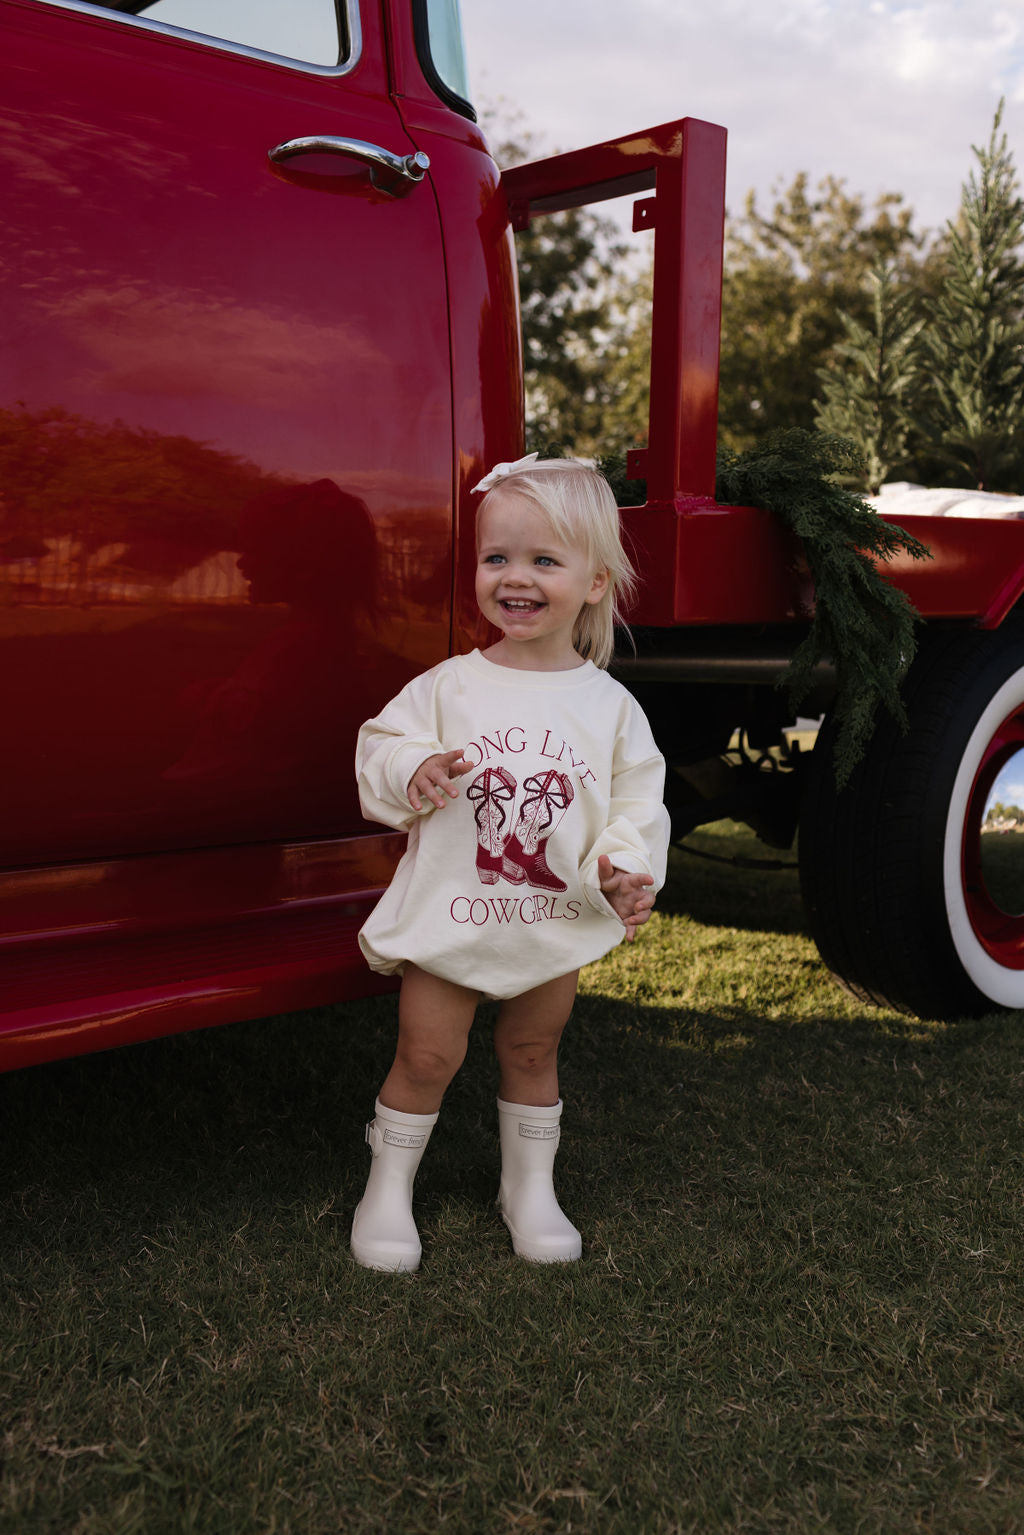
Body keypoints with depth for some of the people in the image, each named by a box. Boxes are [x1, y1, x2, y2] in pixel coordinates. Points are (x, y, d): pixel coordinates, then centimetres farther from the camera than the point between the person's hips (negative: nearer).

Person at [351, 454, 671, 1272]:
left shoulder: (610, 705, -3)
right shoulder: (448, 686, -6)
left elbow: (638, 799, 1)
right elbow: (380, 747, -2)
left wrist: (624, 868, -15)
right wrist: (412, 775, -23)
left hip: (558, 927, 2)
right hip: (450, 917, -1)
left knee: (533, 1054, 18)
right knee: (427, 1053, 6)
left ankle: (531, 1187, 36)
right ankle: (389, 1189, 25)